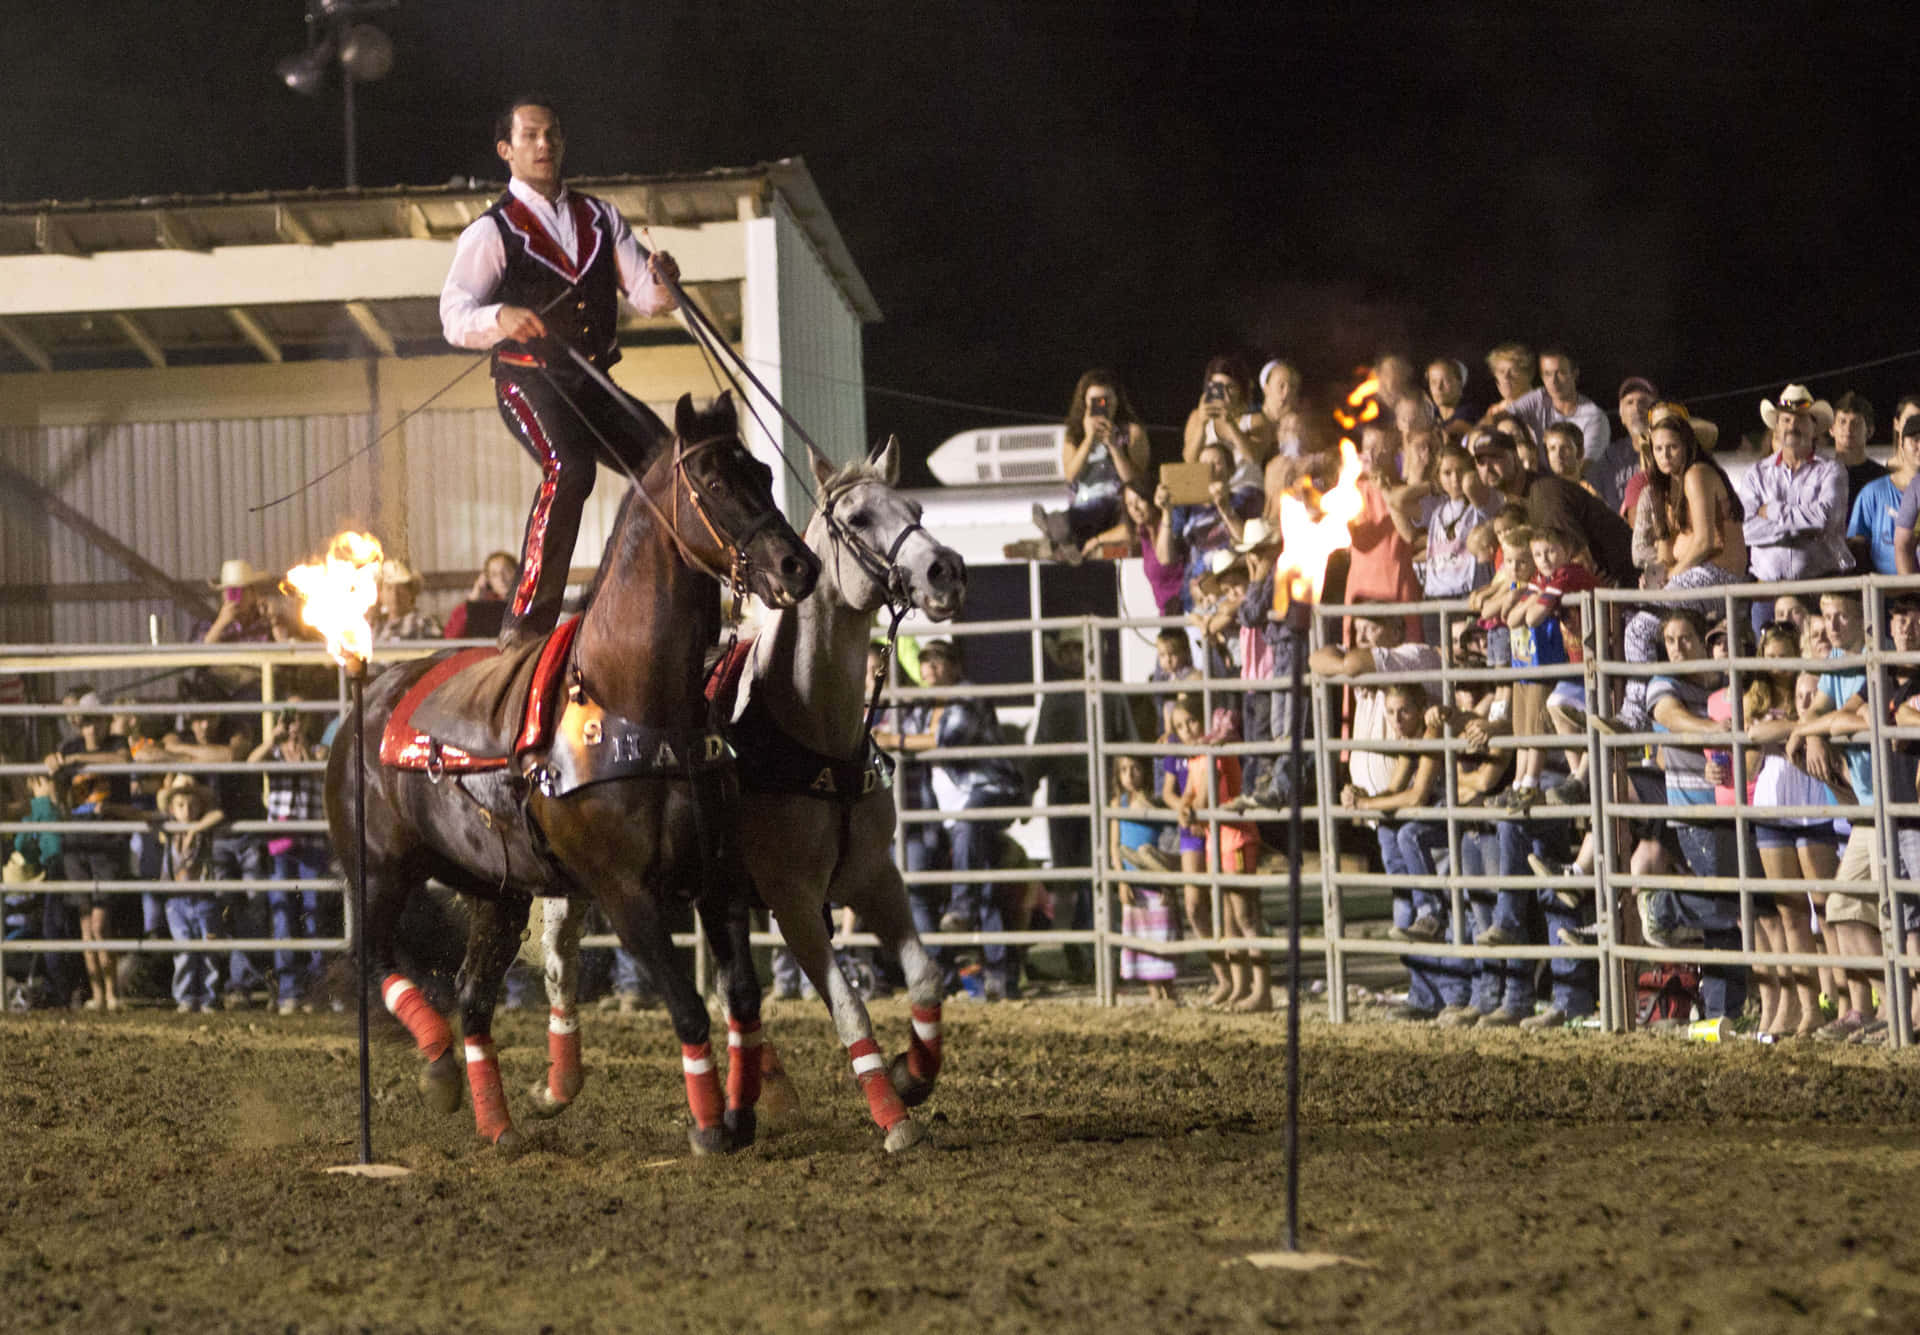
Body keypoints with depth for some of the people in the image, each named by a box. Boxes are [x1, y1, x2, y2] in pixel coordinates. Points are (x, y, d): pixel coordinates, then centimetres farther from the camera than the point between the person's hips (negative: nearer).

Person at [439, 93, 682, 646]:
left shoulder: (600, 217, 17)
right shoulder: (491, 232, 1)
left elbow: (646, 297, 11)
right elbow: (454, 316, -10)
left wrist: (663, 282, -13)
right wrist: (500, 318, -33)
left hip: (595, 383, 5)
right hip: (530, 381, -5)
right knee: (568, 469, -32)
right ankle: (525, 622, -31)